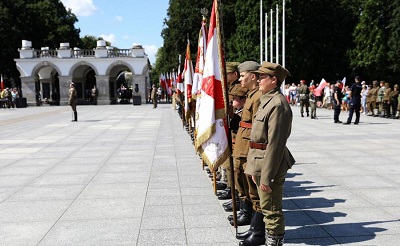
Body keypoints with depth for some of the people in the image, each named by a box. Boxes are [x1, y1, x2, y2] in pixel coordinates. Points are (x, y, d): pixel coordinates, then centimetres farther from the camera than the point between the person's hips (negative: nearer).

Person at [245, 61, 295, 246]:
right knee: (267, 208, 20)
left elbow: (275, 143, -23)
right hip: (260, 162, 10)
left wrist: (267, 176, -22)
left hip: (271, 164, -10)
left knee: (271, 210, 2)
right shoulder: (266, 100, 13)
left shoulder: (278, 104, -19)